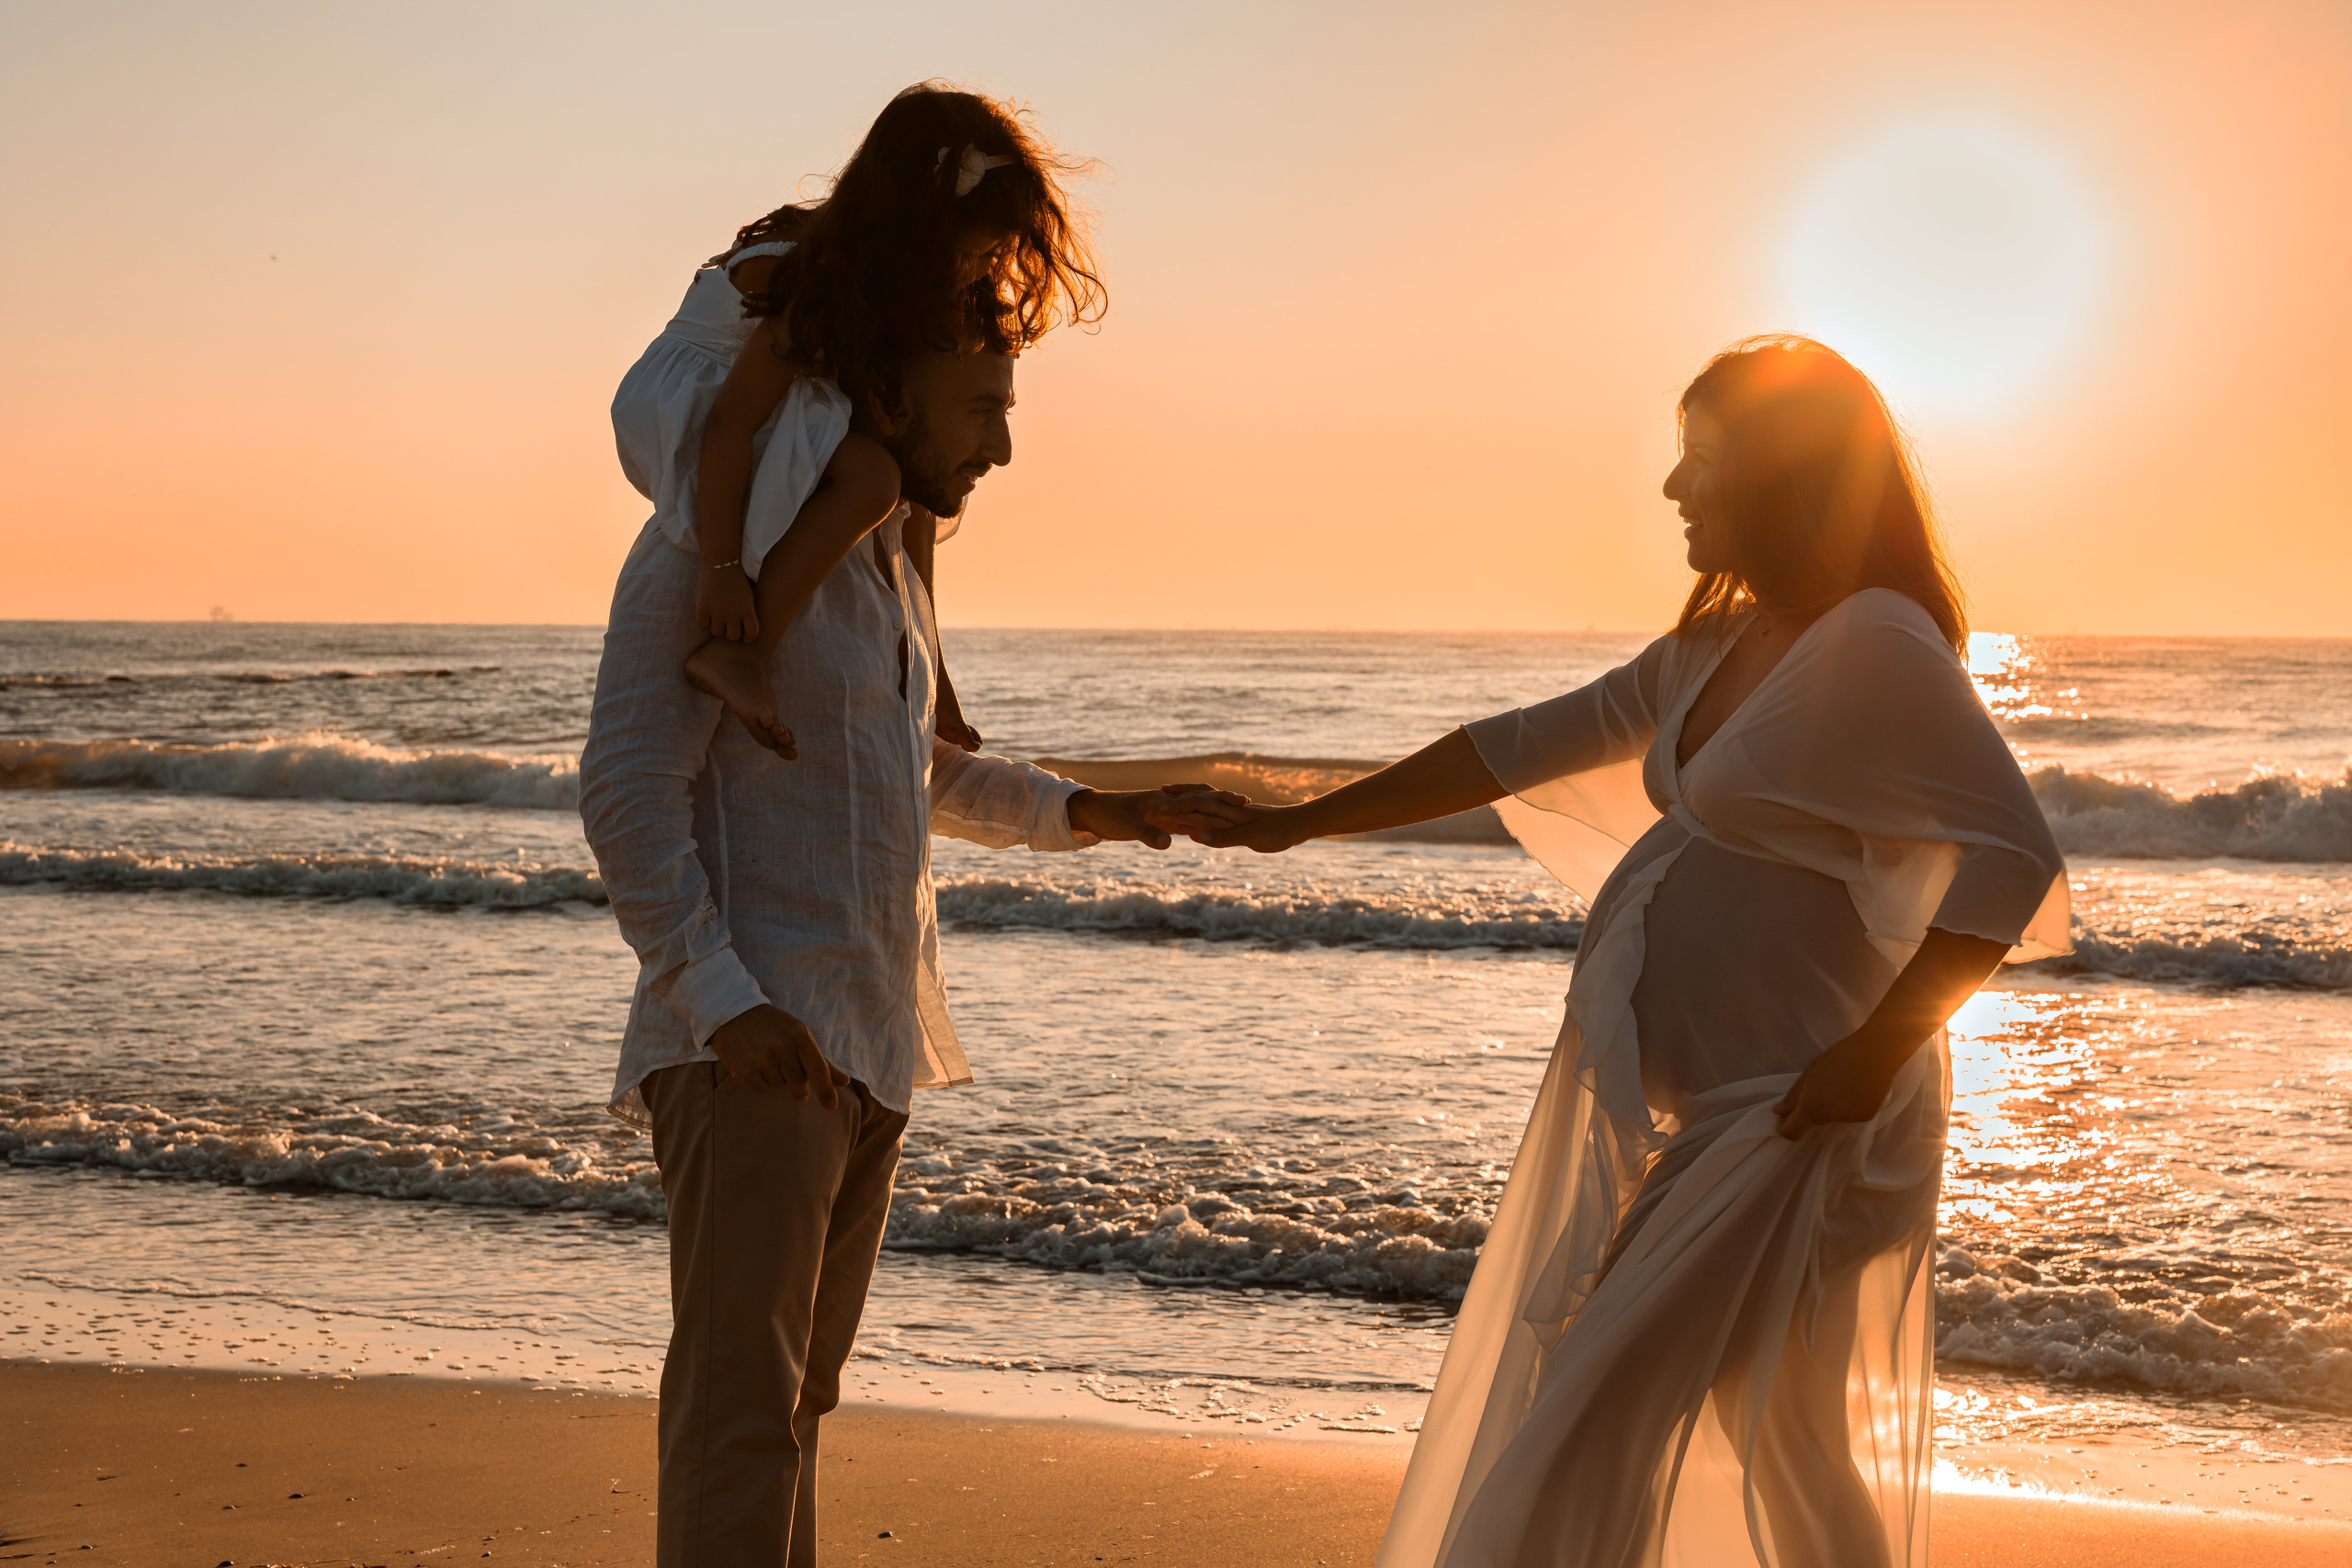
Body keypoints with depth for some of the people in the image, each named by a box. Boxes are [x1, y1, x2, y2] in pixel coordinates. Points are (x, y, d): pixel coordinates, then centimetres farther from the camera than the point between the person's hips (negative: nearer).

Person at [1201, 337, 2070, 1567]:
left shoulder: (1877, 646, -14)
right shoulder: (1719, 648, 13)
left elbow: (2010, 859, -21)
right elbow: (1523, 750, 18)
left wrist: (1876, 1052, -23)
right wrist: (1300, 823, 18)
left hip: (1783, 1121, -9)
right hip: (1660, 1101, 9)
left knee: (1588, 1454, -9)